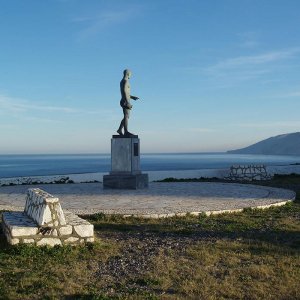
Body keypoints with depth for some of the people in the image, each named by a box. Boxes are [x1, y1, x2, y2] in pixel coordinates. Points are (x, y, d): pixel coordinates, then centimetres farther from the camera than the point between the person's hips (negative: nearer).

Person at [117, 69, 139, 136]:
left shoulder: (122, 81, 19)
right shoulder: (125, 81, -11)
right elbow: (124, 92, -21)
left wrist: (132, 97, 27)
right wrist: (128, 102, -25)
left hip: (124, 101, 10)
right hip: (125, 101, -10)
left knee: (126, 117, 15)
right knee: (126, 116, -11)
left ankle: (120, 130, 17)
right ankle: (126, 132, -13)